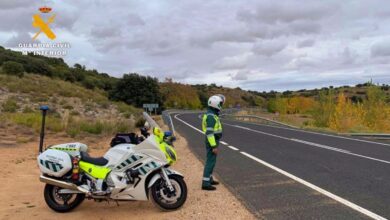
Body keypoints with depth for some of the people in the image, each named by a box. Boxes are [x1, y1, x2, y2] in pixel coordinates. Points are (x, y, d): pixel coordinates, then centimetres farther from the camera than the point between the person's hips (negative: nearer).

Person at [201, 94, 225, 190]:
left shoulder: (212, 114, 12)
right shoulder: (211, 116, -22)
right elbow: (209, 133, -27)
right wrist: (214, 146, -26)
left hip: (213, 141, 10)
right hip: (212, 142, -10)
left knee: (211, 161, 18)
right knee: (210, 162, -7)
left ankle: (209, 179, 28)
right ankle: (205, 183, -3)